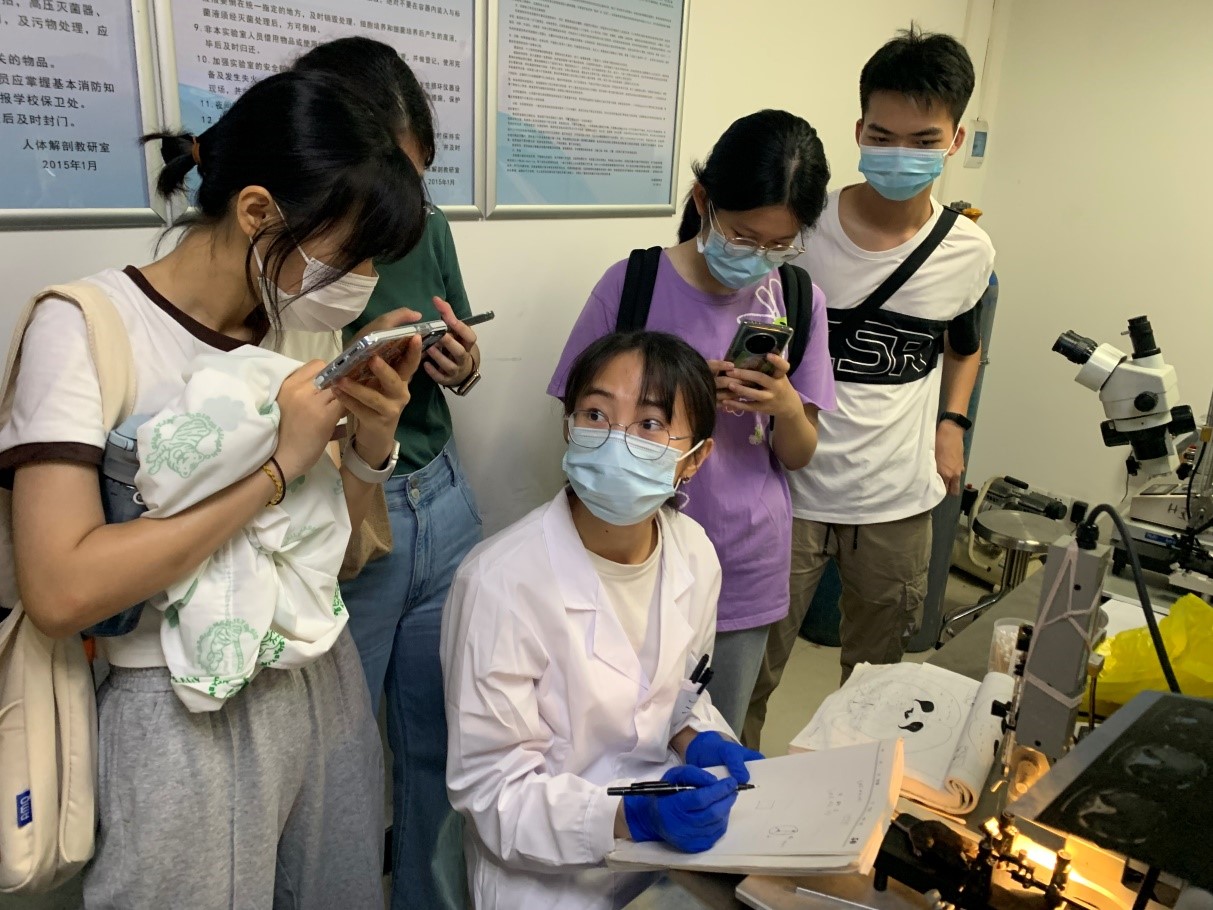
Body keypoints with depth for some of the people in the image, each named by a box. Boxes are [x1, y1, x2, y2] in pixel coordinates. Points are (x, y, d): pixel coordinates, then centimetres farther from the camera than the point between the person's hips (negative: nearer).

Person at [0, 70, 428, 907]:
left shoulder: (296, 329, 3)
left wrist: (372, 445, -11)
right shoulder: (88, 325, -14)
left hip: (328, 686, 6)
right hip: (189, 720, -5)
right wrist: (278, 465, -23)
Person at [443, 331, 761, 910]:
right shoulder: (501, 582, -24)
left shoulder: (695, 554, -7)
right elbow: (494, 790, -16)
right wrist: (632, 817, -28)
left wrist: (694, 739, -8)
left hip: (673, 819, 5)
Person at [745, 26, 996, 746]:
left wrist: (952, 424, 7)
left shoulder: (969, 252, -1)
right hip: (791, 491, -3)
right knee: (749, 673, 5)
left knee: (875, 674, 21)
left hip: (900, 503, 3)